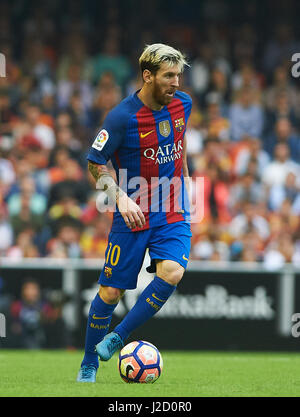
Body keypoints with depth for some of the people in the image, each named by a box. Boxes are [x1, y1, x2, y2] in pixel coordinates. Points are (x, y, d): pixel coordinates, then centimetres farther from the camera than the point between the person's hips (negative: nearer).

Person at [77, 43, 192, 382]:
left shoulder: (182, 104, -1)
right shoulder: (122, 116, -17)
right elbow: (95, 163, -8)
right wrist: (120, 197, -20)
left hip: (173, 214, 3)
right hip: (133, 214, -3)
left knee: (171, 272, -23)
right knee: (111, 291, 0)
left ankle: (117, 338, -9)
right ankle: (88, 366, 20)